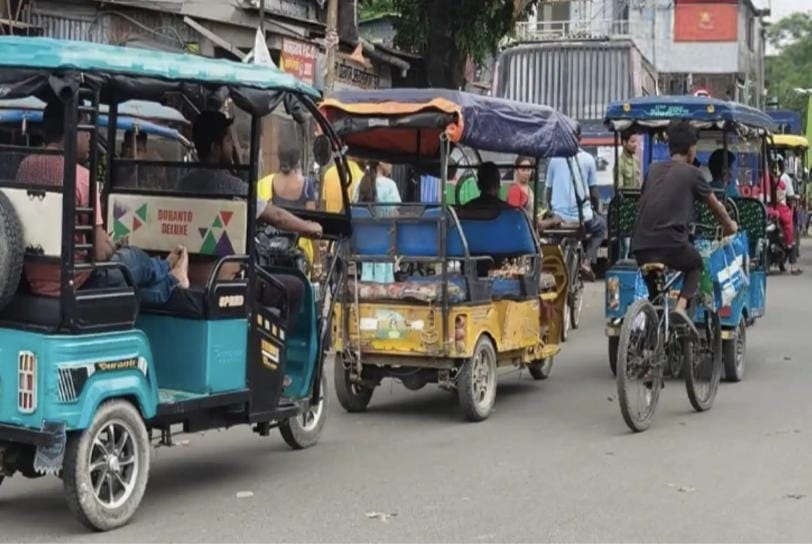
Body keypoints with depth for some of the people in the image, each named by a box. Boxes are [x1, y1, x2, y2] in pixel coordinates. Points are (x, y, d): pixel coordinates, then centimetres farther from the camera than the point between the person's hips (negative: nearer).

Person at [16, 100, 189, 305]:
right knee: (133, 256, 22)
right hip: (72, 282, -6)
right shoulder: (81, 175, -20)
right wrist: (114, 247, 4)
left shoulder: (25, 165, 0)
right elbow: (100, 252, -19)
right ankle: (167, 272, 55)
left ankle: (167, 282, 58)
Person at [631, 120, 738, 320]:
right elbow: (715, 206, 21)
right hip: (671, 243, -4)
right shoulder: (692, 173, 7)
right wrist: (729, 225, 41)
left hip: (640, 245, 4)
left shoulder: (653, 169, 17)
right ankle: (681, 306, 3)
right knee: (695, 265, 25)